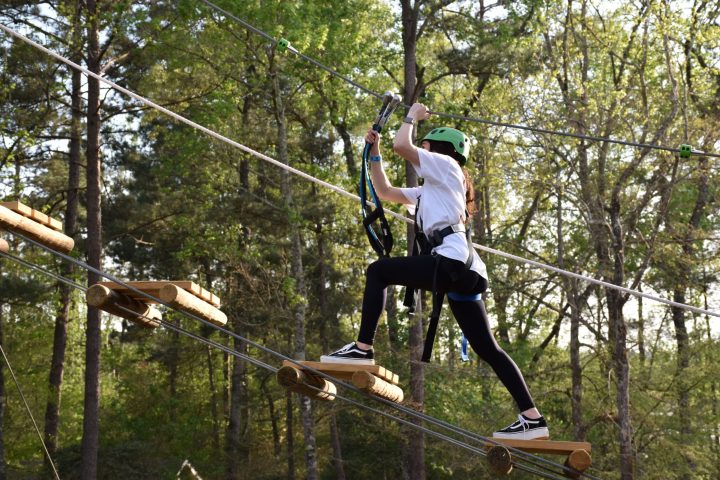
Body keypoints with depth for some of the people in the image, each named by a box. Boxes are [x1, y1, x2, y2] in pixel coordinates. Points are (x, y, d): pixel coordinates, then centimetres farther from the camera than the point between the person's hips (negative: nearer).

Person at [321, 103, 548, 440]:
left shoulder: (446, 165, 10)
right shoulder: (430, 190, 35)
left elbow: (401, 145, -2)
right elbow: (385, 191, 39)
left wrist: (412, 116, 17)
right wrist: (374, 150, 35)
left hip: (453, 260, -10)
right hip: (466, 273, 10)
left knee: (378, 271, -4)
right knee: (487, 349, 5)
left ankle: (363, 349, -12)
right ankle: (532, 419, 1)